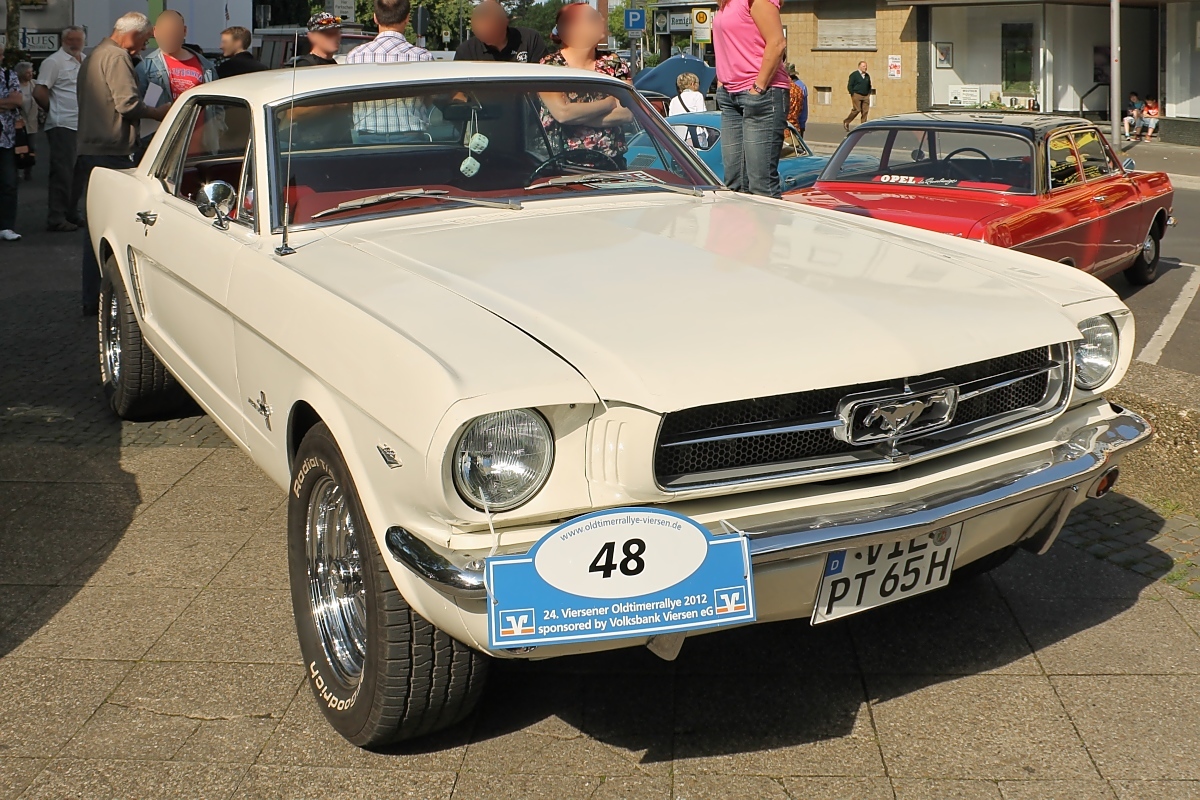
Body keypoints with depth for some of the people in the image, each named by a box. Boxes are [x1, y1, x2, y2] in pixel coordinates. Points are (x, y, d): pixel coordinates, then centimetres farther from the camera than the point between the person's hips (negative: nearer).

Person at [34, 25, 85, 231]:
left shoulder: (86, 61, 16)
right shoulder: (54, 61, -7)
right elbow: (39, 92, -12)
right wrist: (55, 111, -2)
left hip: (83, 126, 8)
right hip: (62, 126, -8)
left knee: (78, 173, 12)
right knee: (63, 173, -8)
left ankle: (72, 214, 22)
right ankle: (56, 219, -4)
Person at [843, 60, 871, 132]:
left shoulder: (867, 75, 15)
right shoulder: (854, 75, -2)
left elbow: (869, 86, 26)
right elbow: (849, 86, -5)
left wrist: (869, 94, 14)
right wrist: (853, 94, -9)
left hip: (866, 96, 6)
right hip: (857, 95, -6)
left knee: (865, 111, -3)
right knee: (857, 110, -12)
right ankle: (846, 122, 6)